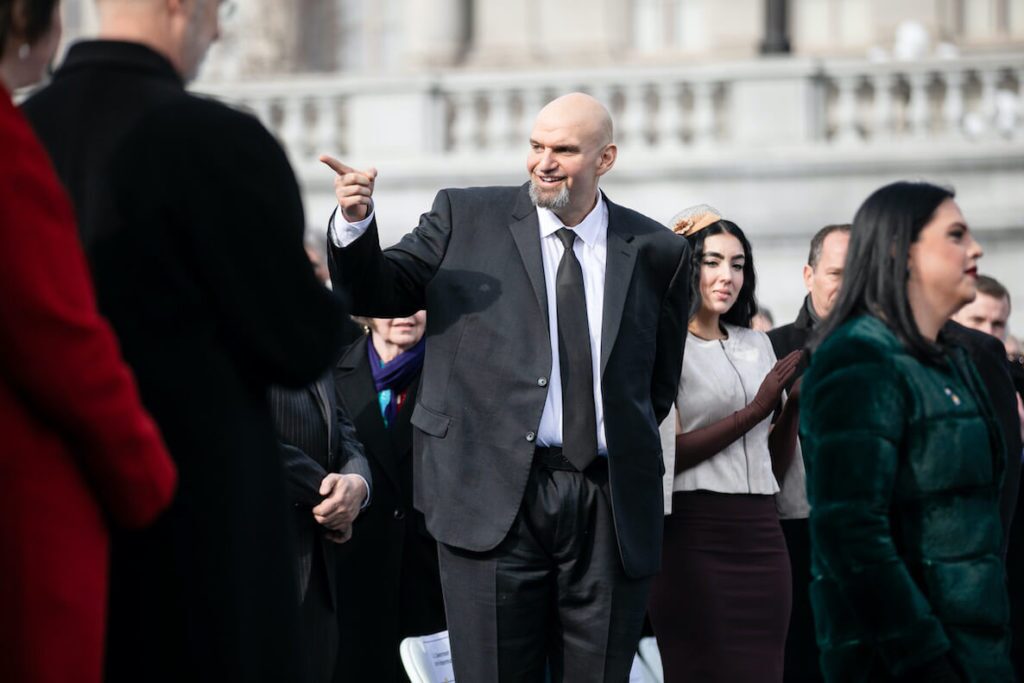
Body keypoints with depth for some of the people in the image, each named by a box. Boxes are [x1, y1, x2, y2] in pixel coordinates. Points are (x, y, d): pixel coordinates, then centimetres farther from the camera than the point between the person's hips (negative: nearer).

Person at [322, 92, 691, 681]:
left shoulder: (656, 252, 9)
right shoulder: (466, 219, 7)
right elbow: (382, 292, 2)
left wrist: (630, 450, 9)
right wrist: (355, 224, -15)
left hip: (610, 506, 2)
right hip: (493, 496, -1)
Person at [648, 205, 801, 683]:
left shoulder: (756, 344, 16)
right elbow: (665, 454, -13)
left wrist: (795, 404, 0)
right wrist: (753, 411, -14)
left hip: (760, 532, 6)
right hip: (694, 534, -6)